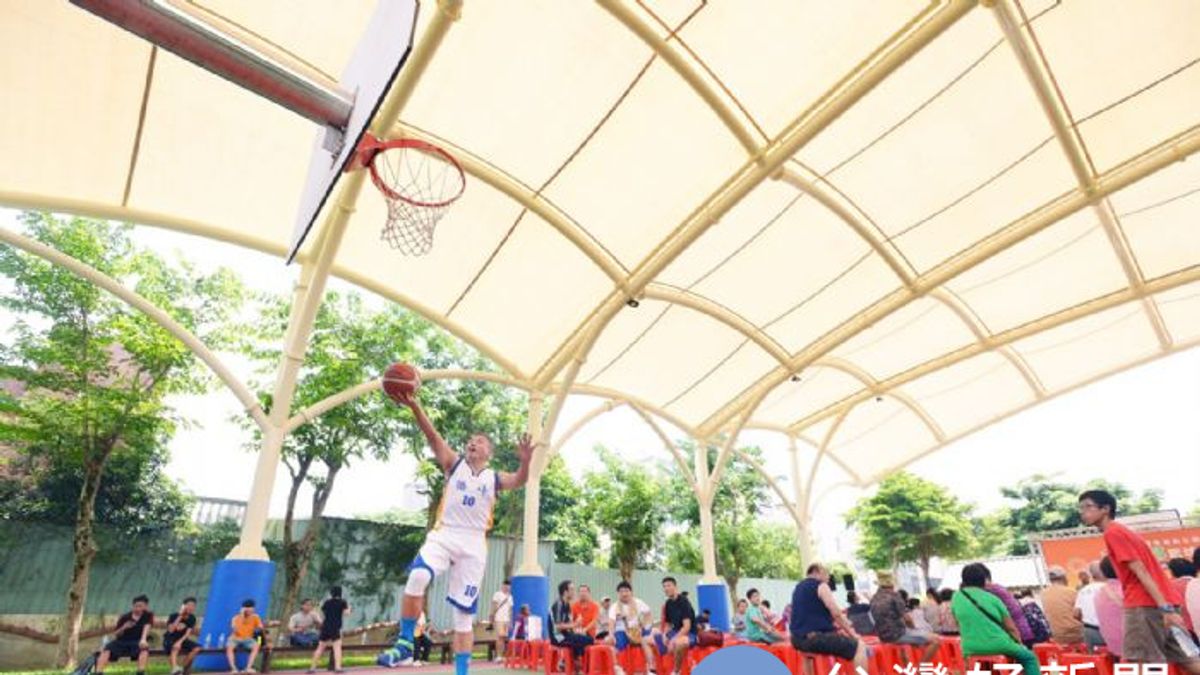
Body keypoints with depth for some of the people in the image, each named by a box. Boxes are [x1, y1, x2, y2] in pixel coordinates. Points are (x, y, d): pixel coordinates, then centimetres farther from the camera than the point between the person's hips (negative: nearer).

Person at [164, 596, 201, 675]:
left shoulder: (192, 618, -6)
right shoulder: (174, 616, -14)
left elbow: (188, 633, -14)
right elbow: (171, 630, -28)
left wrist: (180, 642, -32)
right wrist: (180, 616, -29)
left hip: (182, 639, 4)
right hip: (169, 640, -4)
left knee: (197, 648, -21)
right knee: (176, 647, -39)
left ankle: (184, 668, -11)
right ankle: (174, 668, -52)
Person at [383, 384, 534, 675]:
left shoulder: (494, 478, 8)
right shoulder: (454, 464, 7)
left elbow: (519, 480, -12)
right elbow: (433, 436, -8)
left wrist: (525, 462, -36)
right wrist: (414, 405, -24)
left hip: (473, 545, 1)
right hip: (443, 535, -1)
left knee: (464, 614, 5)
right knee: (417, 578, -29)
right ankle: (405, 643, -12)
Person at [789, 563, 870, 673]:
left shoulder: (799, 587, 20)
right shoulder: (820, 585, -5)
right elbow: (836, 614, -9)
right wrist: (852, 634, 3)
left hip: (798, 638, 9)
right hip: (814, 638, -9)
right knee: (859, 646, -3)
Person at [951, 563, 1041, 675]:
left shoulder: (956, 598, 2)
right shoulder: (992, 598, -3)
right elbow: (1011, 628, 4)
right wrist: (1020, 644, 23)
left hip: (971, 650, 3)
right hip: (999, 646, -2)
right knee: (1029, 658, 23)